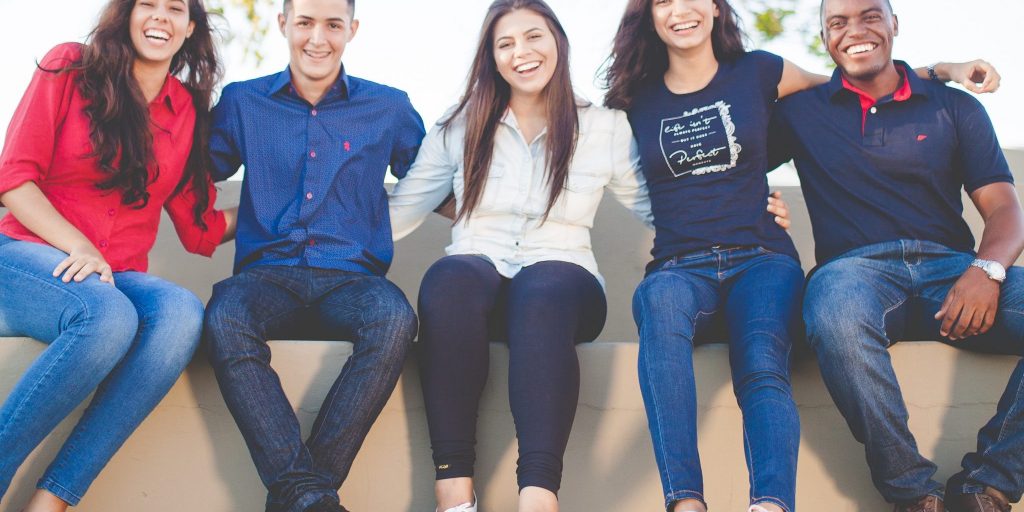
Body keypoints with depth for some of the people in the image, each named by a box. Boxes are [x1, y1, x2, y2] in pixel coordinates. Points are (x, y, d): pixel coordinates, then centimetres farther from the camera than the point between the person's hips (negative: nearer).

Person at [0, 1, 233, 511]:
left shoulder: (190, 110, 12)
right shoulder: (70, 68, 3)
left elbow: (201, 231, 12)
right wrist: (78, 247, -15)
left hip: (117, 277, 3)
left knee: (182, 312, -32)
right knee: (109, 316, -37)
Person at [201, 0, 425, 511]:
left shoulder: (389, 108, 15)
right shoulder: (241, 102, 15)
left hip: (350, 277, 0)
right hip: (267, 274, 0)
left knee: (394, 318, -35)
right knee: (224, 319, -35)